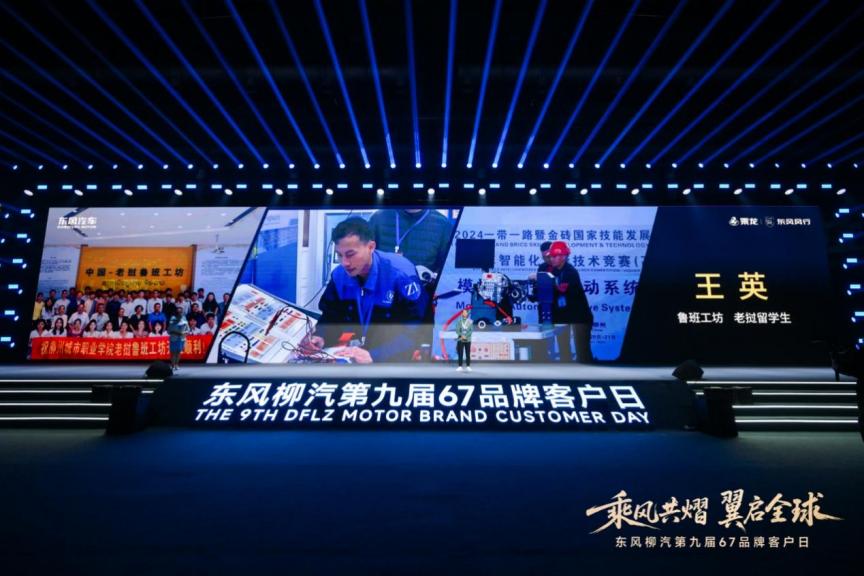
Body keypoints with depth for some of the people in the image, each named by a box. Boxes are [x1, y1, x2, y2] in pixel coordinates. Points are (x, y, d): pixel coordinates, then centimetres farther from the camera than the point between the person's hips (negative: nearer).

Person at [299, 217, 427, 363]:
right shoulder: (339, 275, -5)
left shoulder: (401, 273, -23)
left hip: (397, 356, -3)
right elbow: (332, 317, 5)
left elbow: (412, 332, -25)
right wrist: (320, 338, -17)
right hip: (356, 352, 4)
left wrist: (373, 355, -35)